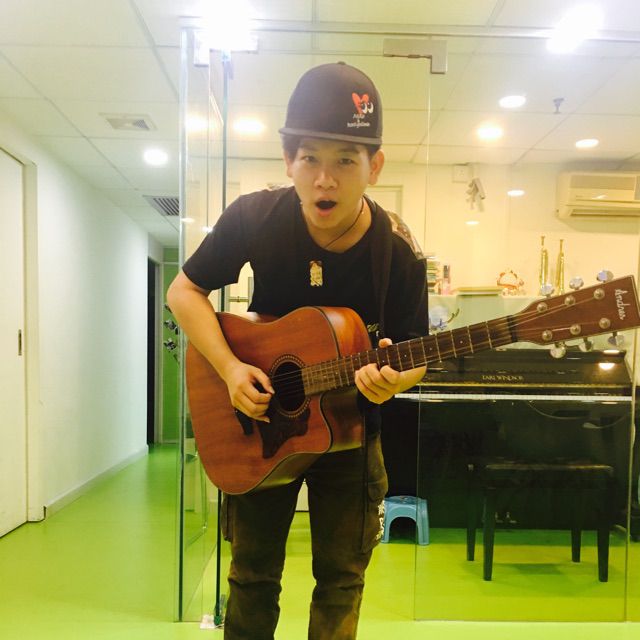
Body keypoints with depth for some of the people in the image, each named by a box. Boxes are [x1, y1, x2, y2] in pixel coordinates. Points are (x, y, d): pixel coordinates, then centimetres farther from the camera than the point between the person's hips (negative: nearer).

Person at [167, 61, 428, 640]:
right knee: (252, 574, 16)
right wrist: (229, 367, -20)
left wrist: (397, 377, -32)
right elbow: (184, 292, -7)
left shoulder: (399, 254, -19)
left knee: (341, 579, 12)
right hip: (260, 419, 1)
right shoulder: (254, 218, -18)